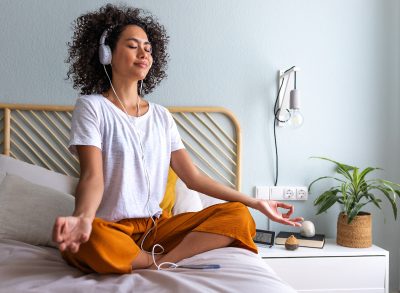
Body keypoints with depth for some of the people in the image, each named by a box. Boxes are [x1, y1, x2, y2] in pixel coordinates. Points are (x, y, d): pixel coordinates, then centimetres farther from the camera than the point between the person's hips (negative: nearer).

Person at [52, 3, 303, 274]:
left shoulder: (161, 116, 12)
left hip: (155, 226, 5)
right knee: (91, 240, -40)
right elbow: (93, 176, -15)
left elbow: (193, 177, 9)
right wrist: (83, 218, -39)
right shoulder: (92, 107, -2)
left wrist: (255, 203, 4)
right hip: (109, 229, -4)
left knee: (238, 215, -13)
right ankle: (164, 262, -15)